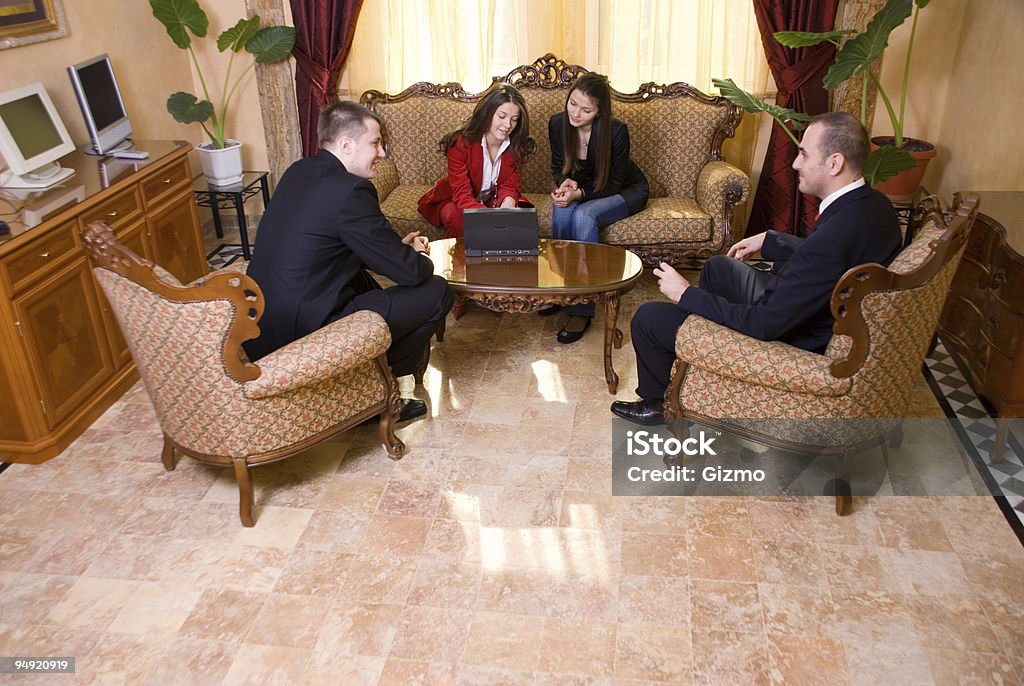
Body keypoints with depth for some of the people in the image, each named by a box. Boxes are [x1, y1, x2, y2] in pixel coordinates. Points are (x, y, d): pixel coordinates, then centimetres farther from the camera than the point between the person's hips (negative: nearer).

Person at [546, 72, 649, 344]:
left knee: (583, 216, -34)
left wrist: (579, 193, -38)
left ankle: (582, 309, -31)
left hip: (626, 190, -4)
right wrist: (565, 182, -26)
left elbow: (613, 184, -22)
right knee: (562, 209, -32)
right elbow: (558, 167, -2)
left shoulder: (616, 131, -29)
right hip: (582, 188, 4)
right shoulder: (557, 123, -16)